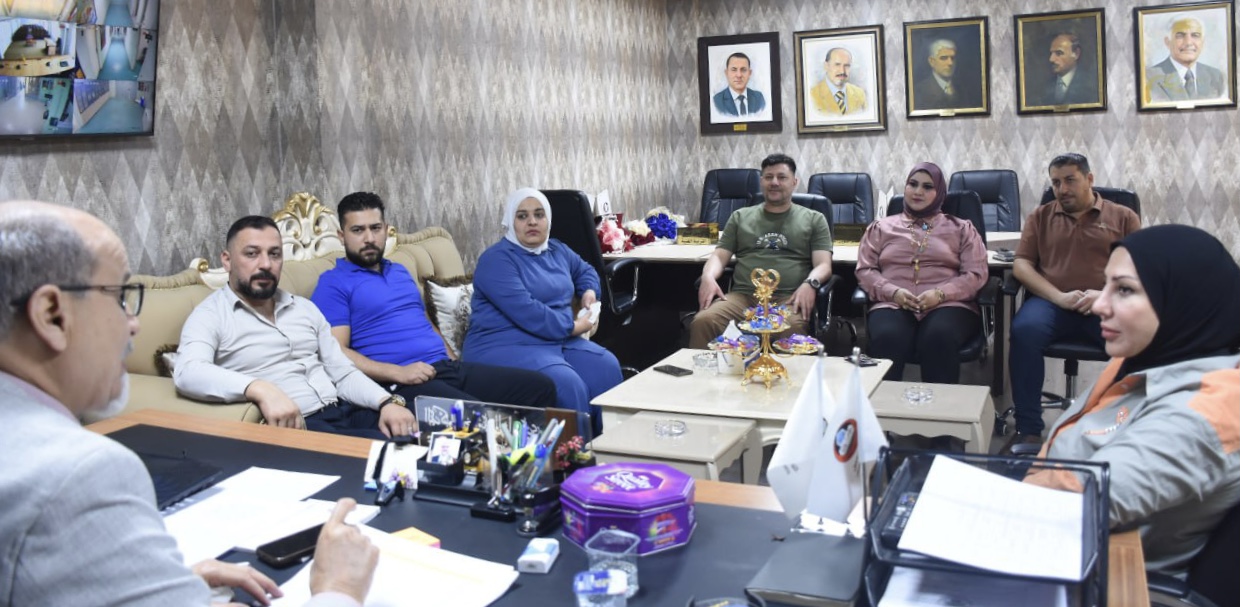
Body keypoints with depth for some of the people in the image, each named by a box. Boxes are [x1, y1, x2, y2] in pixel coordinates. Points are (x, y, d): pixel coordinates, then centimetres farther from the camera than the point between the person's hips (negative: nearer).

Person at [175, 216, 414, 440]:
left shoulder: (305, 308, 19)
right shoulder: (210, 315, 0)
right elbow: (188, 373, -20)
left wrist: (388, 402, -5)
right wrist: (261, 389, -37)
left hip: (345, 412, 7)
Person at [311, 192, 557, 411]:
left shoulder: (401, 272, 25)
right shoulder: (333, 284, 2)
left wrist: (454, 362, 12)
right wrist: (397, 372, -20)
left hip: (447, 367, 8)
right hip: (402, 384, -7)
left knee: (540, 386, -5)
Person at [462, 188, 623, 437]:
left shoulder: (557, 250, 14)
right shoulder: (497, 259, -11)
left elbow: (585, 270, 36)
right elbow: (526, 312, -22)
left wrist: (589, 291, 14)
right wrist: (573, 326, -14)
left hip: (559, 341, 8)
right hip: (505, 347, -7)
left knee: (606, 368, -17)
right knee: (568, 385, -32)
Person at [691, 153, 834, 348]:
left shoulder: (814, 219, 18)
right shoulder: (740, 216, 24)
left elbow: (823, 264, 8)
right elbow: (719, 256, 18)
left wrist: (810, 283, -16)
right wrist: (708, 277, -6)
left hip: (789, 298, -1)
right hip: (742, 295, 2)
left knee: (791, 328, -39)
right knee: (702, 322, -30)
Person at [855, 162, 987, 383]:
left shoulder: (961, 228, 19)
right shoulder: (881, 228, 21)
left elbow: (976, 274, 7)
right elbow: (865, 270, 11)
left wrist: (940, 294, -11)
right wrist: (893, 292, -9)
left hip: (947, 305, 0)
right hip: (892, 305, 0)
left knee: (939, 338, -37)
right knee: (887, 338, -37)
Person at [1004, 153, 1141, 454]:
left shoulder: (1123, 217, 16)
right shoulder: (1041, 216, 19)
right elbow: (1021, 264, 8)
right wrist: (1059, 296, -9)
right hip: (1051, 302, 0)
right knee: (1024, 329, -34)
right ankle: (1028, 428, -28)